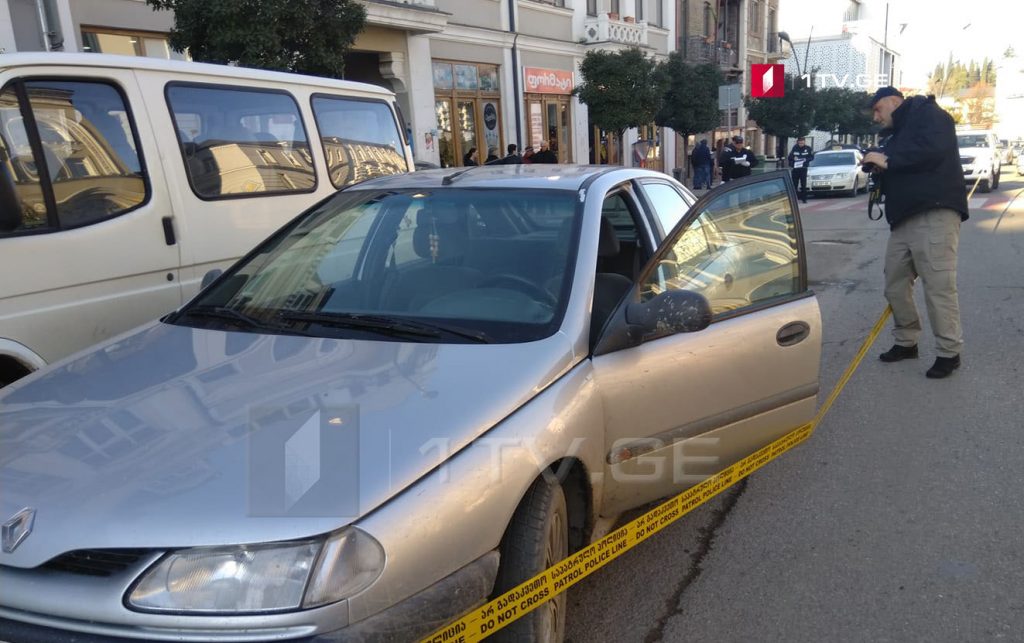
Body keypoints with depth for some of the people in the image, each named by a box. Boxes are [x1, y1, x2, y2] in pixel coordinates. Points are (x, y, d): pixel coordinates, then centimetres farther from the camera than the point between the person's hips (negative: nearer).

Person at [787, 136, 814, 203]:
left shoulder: (808, 148, 0)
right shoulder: (795, 148, 4)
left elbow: (812, 157, 4)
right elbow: (789, 157, 7)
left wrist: (806, 159, -15)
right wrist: (793, 158, -15)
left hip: (803, 169, -1)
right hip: (795, 168, 1)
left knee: (803, 184, -2)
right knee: (794, 184, 2)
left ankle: (804, 198, 3)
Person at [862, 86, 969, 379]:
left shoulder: (926, 112, 0)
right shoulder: (897, 133, 26)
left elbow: (933, 149, -18)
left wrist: (888, 160, -13)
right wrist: (879, 170, 6)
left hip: (934, 214, -9)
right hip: (904, 219, 9)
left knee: (938, 285, -9)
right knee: (895, 284, 9)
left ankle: (949, 352, -1)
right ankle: (906, 341, 23)